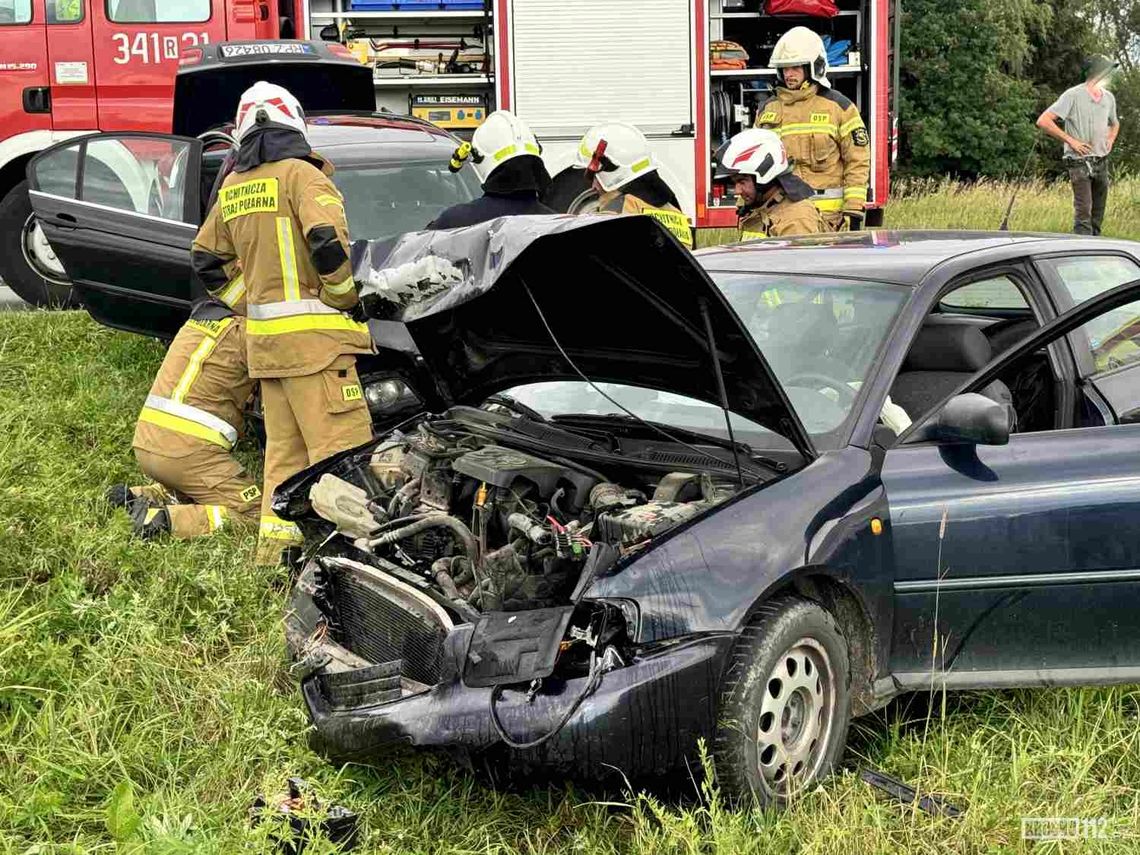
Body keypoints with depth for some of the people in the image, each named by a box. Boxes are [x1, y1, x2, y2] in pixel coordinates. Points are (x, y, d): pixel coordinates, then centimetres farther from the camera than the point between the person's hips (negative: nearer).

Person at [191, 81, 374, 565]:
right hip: (313, 333, -8)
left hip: (263, 337, 8)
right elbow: (327, 238, -21)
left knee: (284, 448, 14)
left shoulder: (232, 188, 16)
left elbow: (204, 258, 25)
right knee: (342, 446, -9)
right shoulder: (301, 173, -7)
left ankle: (275, 543, 17)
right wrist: (345, 297, -8)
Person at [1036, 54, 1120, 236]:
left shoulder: (1109, 98, 11)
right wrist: (1071, 140, -15)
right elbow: (1043, 121, -15)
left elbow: (1114, 124, 33)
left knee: (1098, 215, 11)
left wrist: (1110, 140, 12)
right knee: (1083, 212, -15)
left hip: (1102, 162, 7)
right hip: (1080, 162, -7)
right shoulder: (1073, 95, -10)